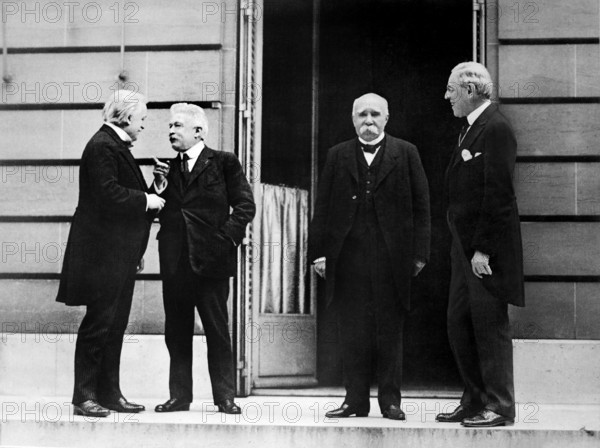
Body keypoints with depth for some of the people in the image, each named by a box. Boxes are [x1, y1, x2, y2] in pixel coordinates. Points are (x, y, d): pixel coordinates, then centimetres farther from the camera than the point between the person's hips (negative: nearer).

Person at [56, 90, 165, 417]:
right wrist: (145, 200, -14)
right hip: (103, 252, -10)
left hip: (120, 255, 10)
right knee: (99, 323, -6)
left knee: (115, 325, 11)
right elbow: (107, 194, -24)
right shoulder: (101, 146, -14)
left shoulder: (116, 145, 18)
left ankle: (109, 393, 16)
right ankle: (85, 396, 0)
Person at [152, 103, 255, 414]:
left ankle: (224, 396, 7)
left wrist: (227, 237, -10)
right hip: (175, 261, 4)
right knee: (176, 332, 8)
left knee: (217, 331, 1)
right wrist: (159, 186, -4)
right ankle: (179, 395, 15)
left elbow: (245, 205, -2)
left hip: (211, 259, -4)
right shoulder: (168, 168, 13)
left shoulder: (224, 163, 1)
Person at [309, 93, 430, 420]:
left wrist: (419, 252, -3)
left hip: (392, 256, -1)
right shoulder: (337, 156, 12)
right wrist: (319, 252, 1)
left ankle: (390, 400, 9)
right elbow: (323, 207, 9)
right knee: (351, 333, 3)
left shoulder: (405, 154, 7)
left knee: (390, 332, 3)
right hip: (347, 256, 2)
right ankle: (355, 399, 9)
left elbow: (420, 206, 4)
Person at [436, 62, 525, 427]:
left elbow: (498, 194, -19)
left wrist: (483, 249, -21)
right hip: (466, 246, 10)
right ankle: (475, 403, 20)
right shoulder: (472, 128, 16)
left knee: (490, 326, -4)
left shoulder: (496, 129, -14)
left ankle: (499, 407, 4)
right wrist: (464, 246, 14)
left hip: (487, 248, -10)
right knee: (460, 324, 12)